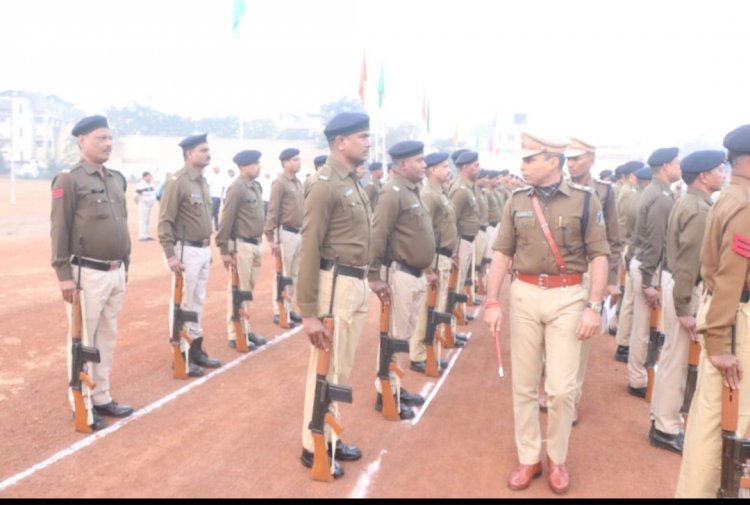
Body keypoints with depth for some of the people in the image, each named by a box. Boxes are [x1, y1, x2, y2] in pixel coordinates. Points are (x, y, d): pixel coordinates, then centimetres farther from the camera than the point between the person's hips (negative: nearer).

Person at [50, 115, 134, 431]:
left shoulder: (118, 179, 12)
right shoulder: (69, 180, -9)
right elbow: (59, 230, -11)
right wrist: (64, 274, -15)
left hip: (116, 273, 7)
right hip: (87, 274, -7)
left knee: (108, 338, 15)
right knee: (83, 341, 2)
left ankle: (102, 398, 28)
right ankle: (83, 406, 14)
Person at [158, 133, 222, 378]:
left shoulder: (203, 181, 13)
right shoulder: (177, 181, -14)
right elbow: (165, 221, -17)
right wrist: (170, 255, -21)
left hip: (204, 250, 9)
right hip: (186, 251, -9)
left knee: (197, 303, 16)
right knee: (182, 304, 0)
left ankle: (196, 350, 26)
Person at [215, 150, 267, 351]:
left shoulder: (256, 186, 12)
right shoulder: (236, 188, -14)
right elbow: (226, 221, -17)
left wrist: (259, 244, 16)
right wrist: (224, 250, -18)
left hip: (256, 244, 8)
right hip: (242, 246, -8)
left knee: (248, 290, 15)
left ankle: (246, 330, 25)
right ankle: (235, 335, 7)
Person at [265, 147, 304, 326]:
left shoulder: (298, 182, 14)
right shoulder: (280, 183, -11)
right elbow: (272, 212, -15)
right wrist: (272, 239, -18)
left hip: (299, 233, 8)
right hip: (286, 233, -8)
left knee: (294, 274, 13)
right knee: (283, 274, -2)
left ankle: (288, 309, 23)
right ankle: (278, 312, 6)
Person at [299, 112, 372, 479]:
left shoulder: (353, 182, 12)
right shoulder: (325, 184, -15)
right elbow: (310, 249, -18)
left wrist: (367, 282, 11)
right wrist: (308, 311, -20)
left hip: (357, 283, 9)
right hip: (336, 285, -9)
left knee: (343, 368, 18)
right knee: (326, 369, 3)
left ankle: (331, 437, 33)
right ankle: (313, 447, 19)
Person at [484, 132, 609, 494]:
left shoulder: (585, 200, -4)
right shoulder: (517, 201, 4)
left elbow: (598, 255, -4)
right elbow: (502, 253, 5)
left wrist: (594, 307, -10)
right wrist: (492, 301, -3)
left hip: (567, 298, -2)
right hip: (524, 295, 3)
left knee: (561, 388, -1)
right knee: (523, 385, 9)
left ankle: (557, 459, 22)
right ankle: (528, 458, 25)